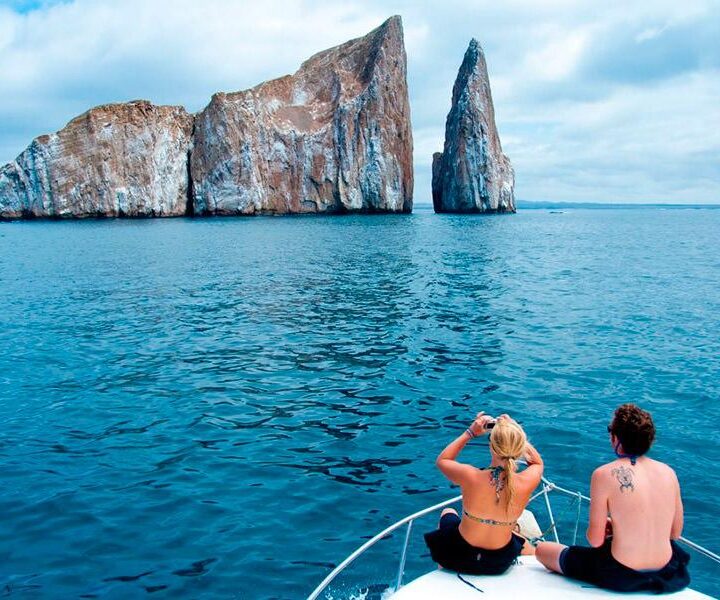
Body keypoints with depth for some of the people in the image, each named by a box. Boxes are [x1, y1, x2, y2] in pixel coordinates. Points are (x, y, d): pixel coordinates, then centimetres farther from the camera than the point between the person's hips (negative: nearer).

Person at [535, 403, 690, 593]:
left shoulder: (604, 474, -18)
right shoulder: (668, 472, -4)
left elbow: (595, 540, -13)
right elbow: (675, 533, 7)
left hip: (621, 577, -5)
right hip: (667, 574, 5)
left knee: (542, 549, 15)